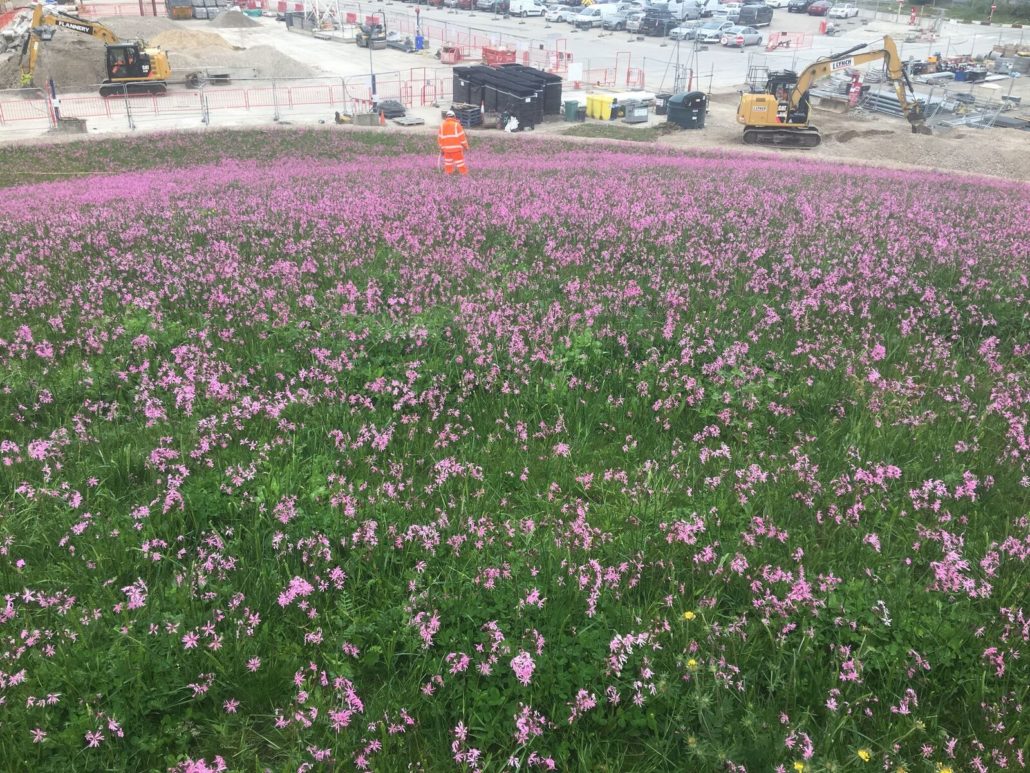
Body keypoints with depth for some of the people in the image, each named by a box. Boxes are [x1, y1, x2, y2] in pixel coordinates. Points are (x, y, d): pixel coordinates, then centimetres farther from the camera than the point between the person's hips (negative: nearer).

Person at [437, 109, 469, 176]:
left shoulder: (442, 125, 5)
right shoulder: (456, 124, -9)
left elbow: (440, 138, 9)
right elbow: (462, 136, -8)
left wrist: (441, 148, 18)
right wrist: (465, 145, 2)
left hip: (446, 148, 4)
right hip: (456, 147, -4)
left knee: (448, 160, 18)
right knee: (459, 160, 3)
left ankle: (448, 172, 22)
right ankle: (463, 172, 6)